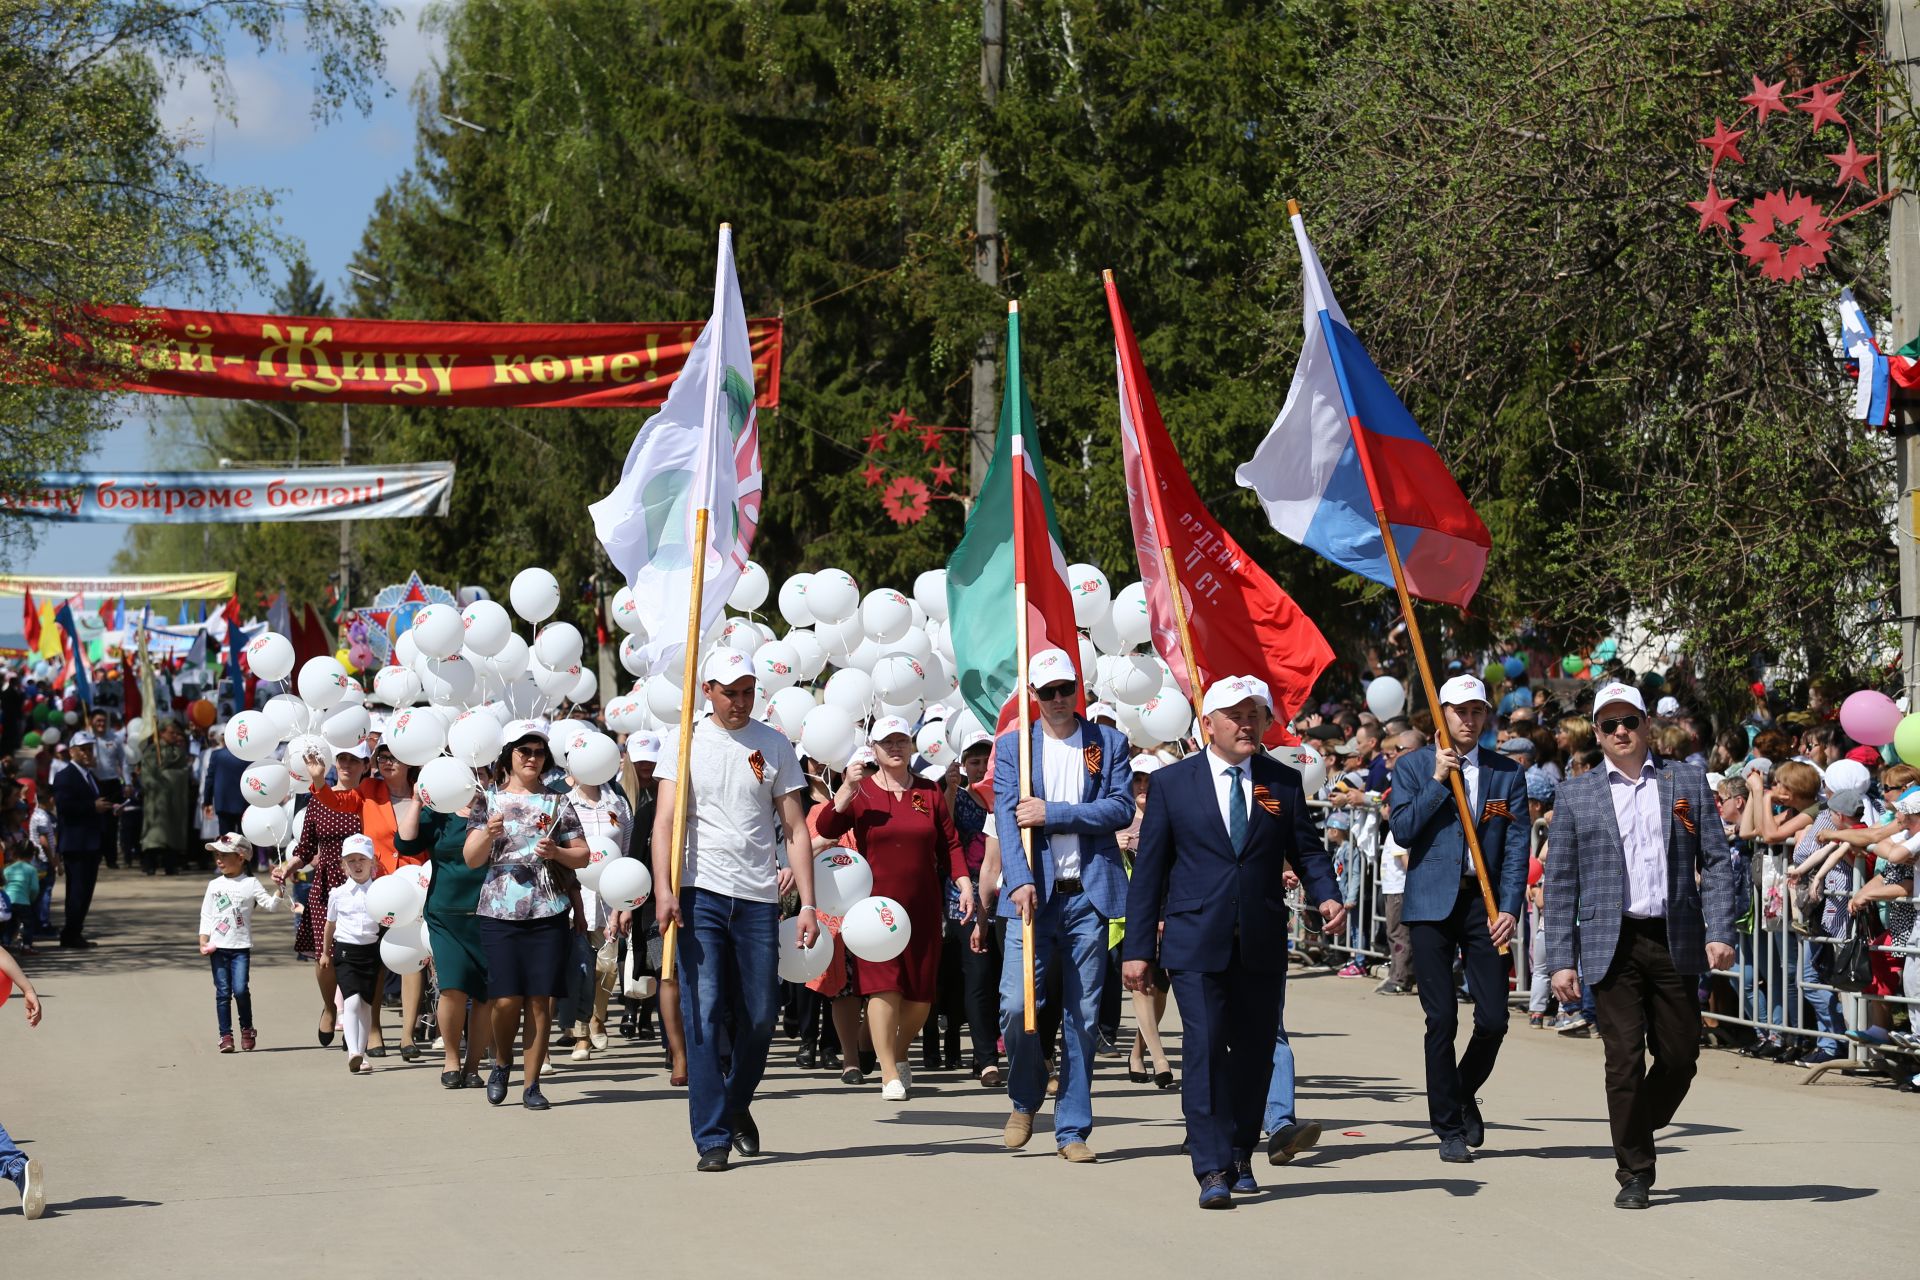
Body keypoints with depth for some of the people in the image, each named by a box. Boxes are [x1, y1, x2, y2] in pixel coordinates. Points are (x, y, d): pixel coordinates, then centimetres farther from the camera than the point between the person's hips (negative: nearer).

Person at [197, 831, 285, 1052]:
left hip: (241, 946, -3)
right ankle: (225, 1035, 4)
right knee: (223, 991, 0)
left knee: (240, 989, -11)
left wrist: (278, 888, -18)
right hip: (218, 947, 3)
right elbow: (206, 915, 10)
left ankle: (247, 1030, 8)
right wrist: (203, 942, 2)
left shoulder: (250, 884, 2)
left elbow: (271, 905, -3)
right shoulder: (214, 885, 10)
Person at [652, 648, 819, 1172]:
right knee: (703, 1015, -7)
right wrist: (663, 889, -17)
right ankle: (712, 1138, -4)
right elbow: (665, 820, -3)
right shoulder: (684, 742, 5)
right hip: (700, 893, -2)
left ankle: (737, 1105, 31)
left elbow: (796, 830, 8)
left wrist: (808, 904, -1)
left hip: (759, 898, 2)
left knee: (761, 1016, 4)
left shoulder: (774, 746, 9)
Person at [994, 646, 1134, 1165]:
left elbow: (1121, 809, -3)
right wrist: (1020, 880, -18)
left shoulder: (1108, 743, 9)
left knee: (1082, 1016, 2)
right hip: (1035, 893, 0)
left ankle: (1072, 1129, 9)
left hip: (1088, 893, 1)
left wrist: (1053, 813, -11)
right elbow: (1007, 816, -3)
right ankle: (1024, 1099, 15)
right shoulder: (1013, 746, 8)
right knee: (1017, 1005, -12)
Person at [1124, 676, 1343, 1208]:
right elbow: (1148, 869, 3)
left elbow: (1306, 850, 11)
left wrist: (1327, 895, -12)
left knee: (1255, 1051, 8)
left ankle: (1239, 1157, 24)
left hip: (1263, 944, 3)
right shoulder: (1172, 782, 3)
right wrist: (1137, 948, -1)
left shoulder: (1284, 782, 9)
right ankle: (1212, 1170, -12)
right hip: (1197, 943, -3)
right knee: (1205, 1048, -12)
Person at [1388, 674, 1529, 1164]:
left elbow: (1516, 845, 4)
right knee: (1441, 1020, -3)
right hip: (1431, 904, -1)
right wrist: (1437, 780, -12)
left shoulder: (1507, 773, 8)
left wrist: (1510, 907, -6)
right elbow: (1402, 830, -7)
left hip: (1485, 904, 2)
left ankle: (1464, 1095, 27)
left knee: (1493, 1020, -3)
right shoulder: (1413, 767, 5)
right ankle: (1449, 1129, 7)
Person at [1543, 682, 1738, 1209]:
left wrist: (1719, 932, -5)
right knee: (1624, 1057, -5)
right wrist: (1562, 959, 0)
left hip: (1677, 942, 1)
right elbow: (1560, 882, 6)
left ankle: (1638, 1131, 30)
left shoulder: (1688, 782, 10)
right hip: (1613, 944, -1)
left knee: (1680, 1055, 4)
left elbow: (1716, 861, 7)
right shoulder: (1575, 794, 7)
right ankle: (1634, 1173, 4)